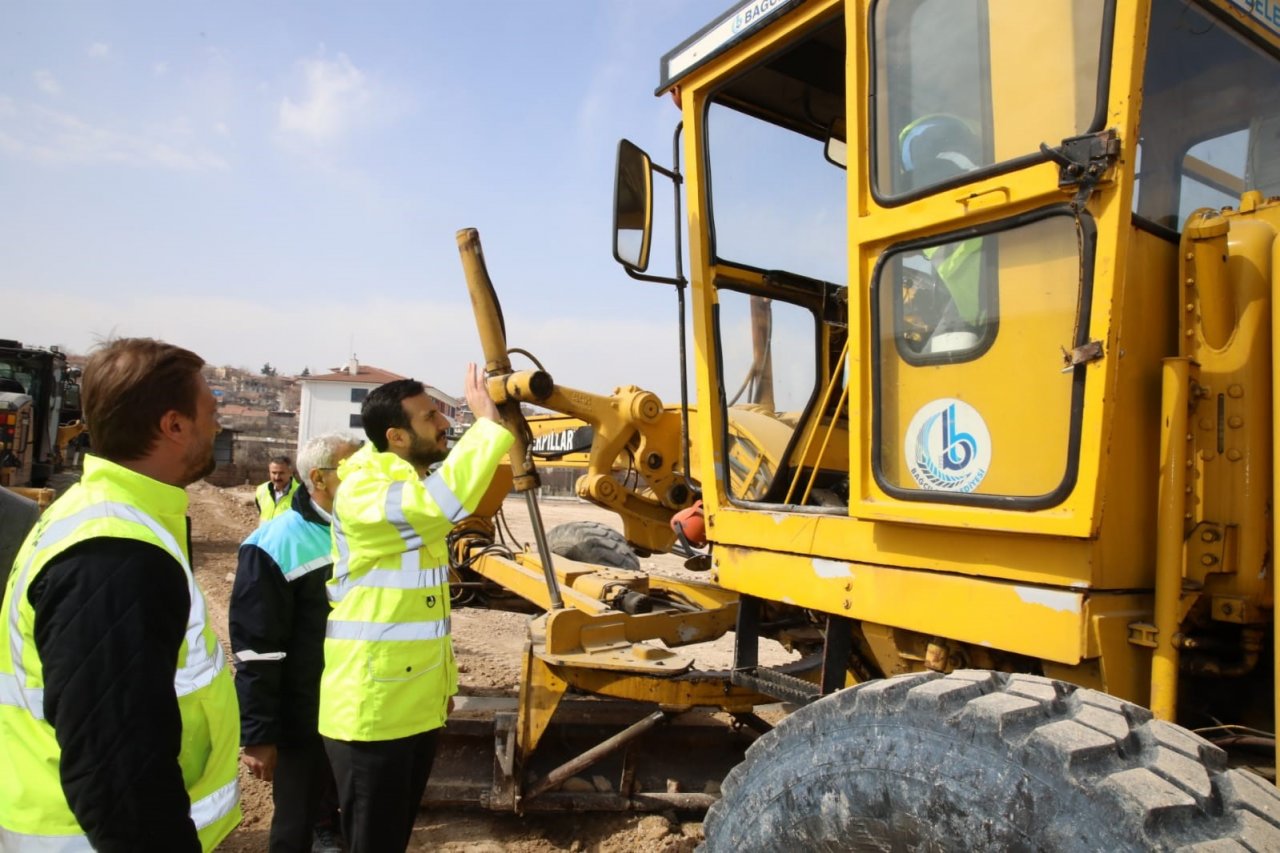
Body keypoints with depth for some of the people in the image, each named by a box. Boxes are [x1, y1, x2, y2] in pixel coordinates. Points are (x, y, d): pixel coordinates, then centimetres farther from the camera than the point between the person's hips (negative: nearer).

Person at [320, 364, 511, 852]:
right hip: (372, 712, -9)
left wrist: (445, 680, 20)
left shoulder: (412, 489, 12)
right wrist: (487, 422, -29)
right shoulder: (363, 493, -19)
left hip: (417, 705, 9)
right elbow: (442, 500, -40)